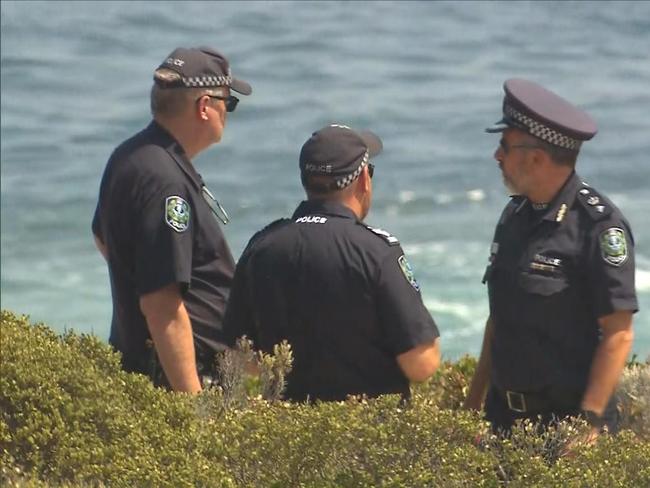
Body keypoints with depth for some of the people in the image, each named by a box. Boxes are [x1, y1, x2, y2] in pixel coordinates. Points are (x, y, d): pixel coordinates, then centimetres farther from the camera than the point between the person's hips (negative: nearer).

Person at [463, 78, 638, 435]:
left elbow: (618, 334, -15)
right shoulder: (515, 215, 10)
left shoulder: (599, 225, -14)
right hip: (505, 414, 7)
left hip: (569, 416, -7)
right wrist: (472, 405, 16)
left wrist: (589, 421, -20)